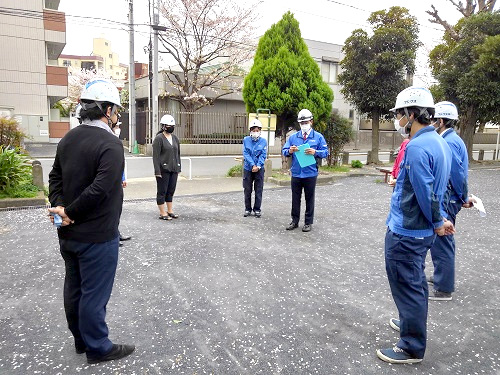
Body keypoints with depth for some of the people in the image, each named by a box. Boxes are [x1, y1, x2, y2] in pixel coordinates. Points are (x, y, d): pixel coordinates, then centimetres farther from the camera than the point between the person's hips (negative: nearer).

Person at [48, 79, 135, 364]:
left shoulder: (69, 139, 8)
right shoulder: (110, 144, -20)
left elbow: (55, 177, 9)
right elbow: (100, 189, -27)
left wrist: (59, 206, -4)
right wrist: (70, 213, -16)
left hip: (68, 234, 9)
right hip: (96, 236, -8)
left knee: (74, 288, 19)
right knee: (95, 293, 5)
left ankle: (81, 340, 37)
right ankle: (98, 348, 22)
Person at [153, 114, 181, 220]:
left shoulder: (175, 138, 12)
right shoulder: (159, 138, -8)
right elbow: (155, 156, -12)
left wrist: (178, 168, 13)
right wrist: (157, 171, -17)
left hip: (173, 169, 6)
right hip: (163, 169, -6)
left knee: (171, 190, 13)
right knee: (162, 191, 3)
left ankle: (170, 210, 24)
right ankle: (162, 213, 10)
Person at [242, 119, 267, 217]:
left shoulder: (263, 141, 0)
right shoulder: (246, 140, 0)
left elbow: (263, 155, -4)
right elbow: (246, 154, -6)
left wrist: (258, 166, -17)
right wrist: (252, 165, -16)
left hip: (259, 169, 0)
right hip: (248, 168, 1)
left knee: (258, 190, 5)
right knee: (247, 190, 8)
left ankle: (257, 209, 16)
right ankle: (248, 209, 20)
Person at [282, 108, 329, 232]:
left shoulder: (318, 136, 3)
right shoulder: (293, 137, 9)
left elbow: (325, 152, -1)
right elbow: (284, 151, 6)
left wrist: (315, 152, -19)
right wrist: (289, 151, -16)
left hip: (310, 174, -2)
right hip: (296, 173, 2)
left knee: (309, 199, 7)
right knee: (295, 198, 9)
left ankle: (308, 222, 18)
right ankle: (294, 221, 22)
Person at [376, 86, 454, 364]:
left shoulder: (417, 147, -23)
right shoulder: (439, 142, 9)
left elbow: (425, 193, -23)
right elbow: (436, 188, 11)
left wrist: (437, 222, -8)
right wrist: (439, 220, 10)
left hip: (405, 231, -10)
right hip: (421, 230, 10)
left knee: (407, 286, 3)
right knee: (415, 282, 25)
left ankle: (412, 348, 18)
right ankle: (412, 323, 45)